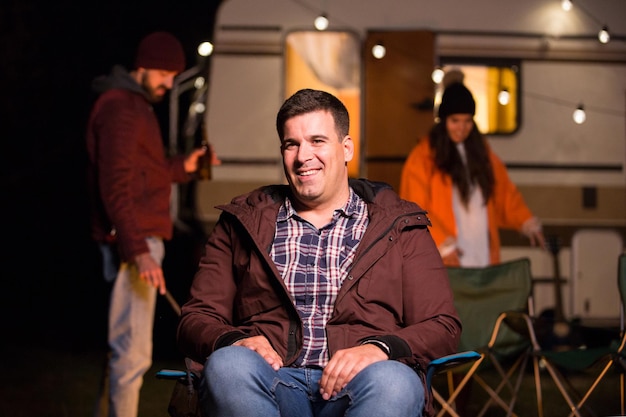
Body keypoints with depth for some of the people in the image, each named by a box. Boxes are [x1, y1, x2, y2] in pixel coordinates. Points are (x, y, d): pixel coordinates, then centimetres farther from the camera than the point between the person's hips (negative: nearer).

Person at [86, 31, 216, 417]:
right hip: (134, 243, -11)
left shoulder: (137, 105, 20)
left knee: (125, 346, 16)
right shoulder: (120, 108, -12)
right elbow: (115, 186, -20)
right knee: (134, 352, -10)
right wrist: (139, 251, -27)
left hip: (141, 239, 11)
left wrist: (180, 168, 12)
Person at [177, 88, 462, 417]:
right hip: (272, 383, 1)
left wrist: (379, 348, -13)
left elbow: (442, 326, 8)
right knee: (227, 364, -34)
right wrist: (232, 341, -9)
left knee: (393, 381, -36)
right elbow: (197, 318, 15)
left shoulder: (398, 227, 17)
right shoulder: (243, 223, 21)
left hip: (355, 383, -1)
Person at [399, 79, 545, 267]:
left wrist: (527, 222, 4)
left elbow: (506, 192, 19)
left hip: (482, 257, 5)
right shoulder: (422, 157, -3)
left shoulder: (481, 151, 15)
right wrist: (442, 244, -15)